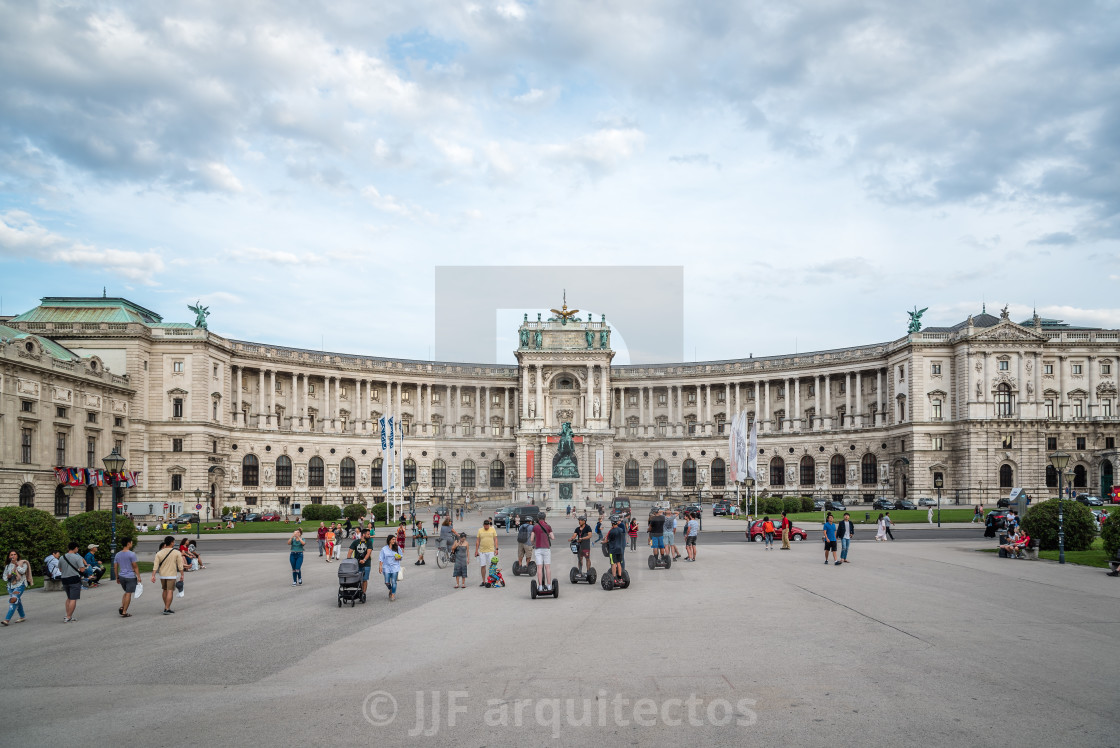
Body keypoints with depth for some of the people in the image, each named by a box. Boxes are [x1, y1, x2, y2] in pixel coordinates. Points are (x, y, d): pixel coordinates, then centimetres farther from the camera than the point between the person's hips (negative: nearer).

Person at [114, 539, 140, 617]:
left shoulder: (117, 555, 6)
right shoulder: (131, 554, -13)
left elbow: (115, 567, 10)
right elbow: (135, 567, -13)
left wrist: (117, 578, 18)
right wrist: (138, 576, -6)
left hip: (121, 576, 6)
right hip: (130, 577, -6)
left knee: (126, 592, 22)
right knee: (128, 593, 0)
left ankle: (122, 607, 9)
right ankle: (124, 612, 1)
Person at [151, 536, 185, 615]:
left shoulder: (159, 553, 0)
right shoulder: (177, 553, -7)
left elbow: (155, 565, -4)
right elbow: (180, 565, -5)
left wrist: (153, 576, -4)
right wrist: (182, 575, 2)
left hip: (162, 575, 4)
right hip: (171, 575, -4)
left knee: (165, 590, 16)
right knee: (170, 591, -2)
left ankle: (167, 607, 25)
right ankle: (166, 609, -8)